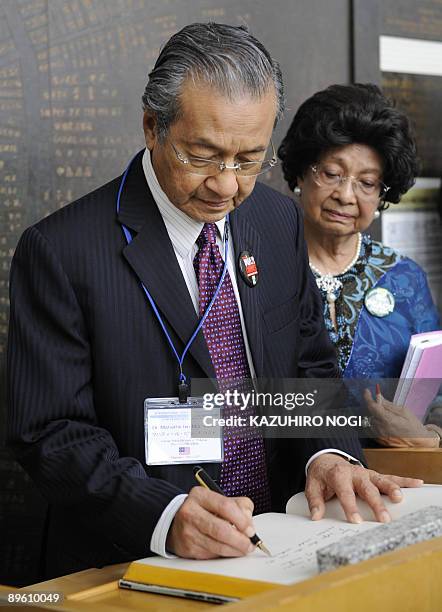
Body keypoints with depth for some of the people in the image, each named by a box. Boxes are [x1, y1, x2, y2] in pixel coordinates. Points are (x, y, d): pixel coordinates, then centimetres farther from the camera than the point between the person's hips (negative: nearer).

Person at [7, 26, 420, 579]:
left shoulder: (279, 221, 7)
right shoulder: (60, 252, -11)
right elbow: (51, 433, -12)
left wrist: (329, 453, -8)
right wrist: (165, 515, -27)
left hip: (275, 552, 4)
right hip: (130, 567, -3)